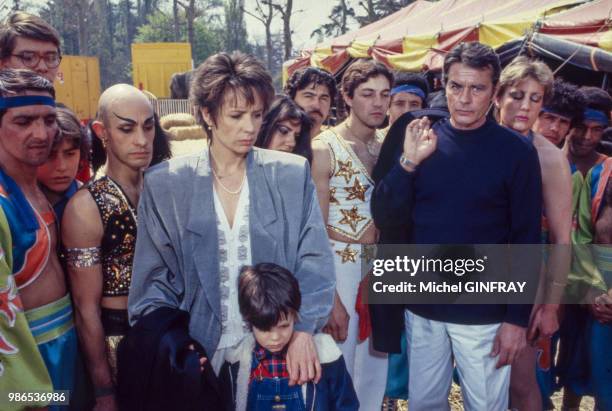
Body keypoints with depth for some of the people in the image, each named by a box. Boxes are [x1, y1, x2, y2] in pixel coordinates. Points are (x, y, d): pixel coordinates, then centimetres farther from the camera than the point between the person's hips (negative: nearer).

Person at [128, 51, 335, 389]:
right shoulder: (166, 184, -4)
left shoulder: (291, 174, -2)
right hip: (200, 351, 0)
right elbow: (153, 279, 1)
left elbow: (314, 262, -3)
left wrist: (303, 330, -14)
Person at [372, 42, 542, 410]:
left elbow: (526, 241, -7)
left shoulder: (517, 151, -8)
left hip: (484, 313, -3)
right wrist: (409, 161, -16)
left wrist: (517, 318, -9)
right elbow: (386, 220, -4)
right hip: (423, 306, 3)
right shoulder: (425, 142, 0)